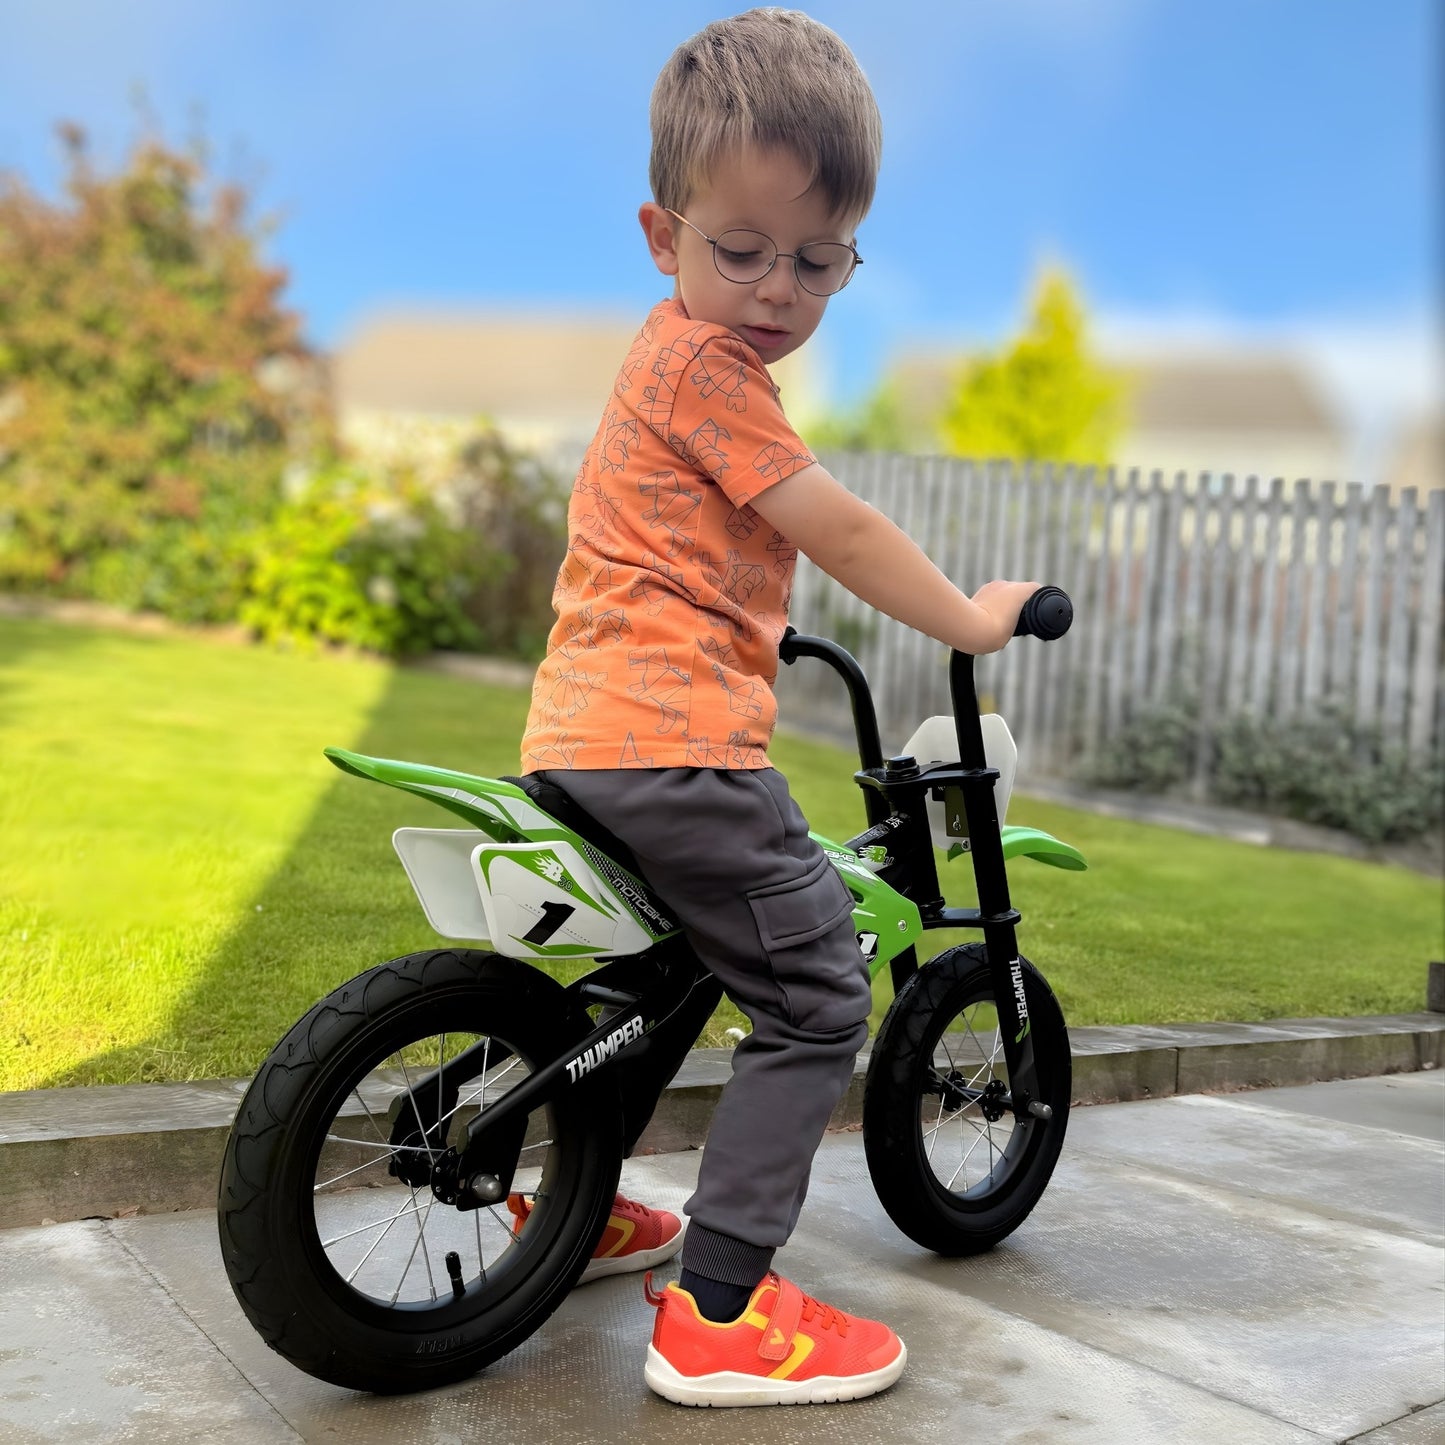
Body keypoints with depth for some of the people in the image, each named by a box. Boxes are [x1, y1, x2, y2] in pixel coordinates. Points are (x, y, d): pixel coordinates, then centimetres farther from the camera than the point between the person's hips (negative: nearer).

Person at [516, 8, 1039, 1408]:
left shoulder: (671, 355, 24)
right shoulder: (705, 361, -8)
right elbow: (834, 527, -10)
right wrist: (972, 618, 0)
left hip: (575, 740, 11)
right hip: (674, 742, -11)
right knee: (816, 994, -6)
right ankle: (719, 1313, -6)